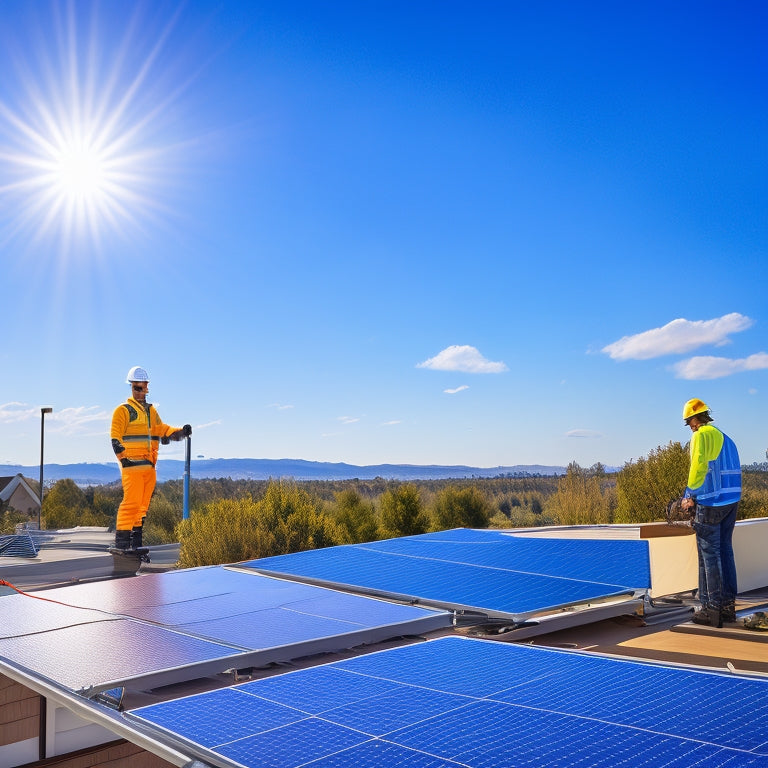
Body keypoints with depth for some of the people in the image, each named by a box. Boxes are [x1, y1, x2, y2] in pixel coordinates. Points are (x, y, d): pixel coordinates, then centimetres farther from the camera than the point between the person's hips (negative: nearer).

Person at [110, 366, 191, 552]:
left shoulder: (151, 411, 20)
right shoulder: (123, 410, -1)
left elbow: (163, 431, 19)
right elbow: (115, 438, -6)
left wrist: (181, 432, 2)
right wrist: (124, 458, -15)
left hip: (149, 465, 7)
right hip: (132, 464, -7)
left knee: (143, 503, 8)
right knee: (131, 501, -13)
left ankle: (135, 540, 15)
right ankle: (122, 539, -6)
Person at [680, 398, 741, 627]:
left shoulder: (702, 435, -8)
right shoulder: (726, 438, 16)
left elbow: (698, 468, -16)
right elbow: (731, 471, 14)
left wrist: (690, 496, -4)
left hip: (710, 505, -8)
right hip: (732, 502, 8)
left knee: (709, 556, -3)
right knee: (725, 552, 13)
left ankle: (712, 609, 0)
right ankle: (728, 605, 19)